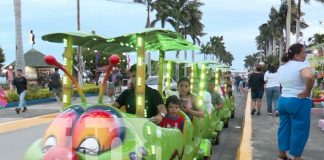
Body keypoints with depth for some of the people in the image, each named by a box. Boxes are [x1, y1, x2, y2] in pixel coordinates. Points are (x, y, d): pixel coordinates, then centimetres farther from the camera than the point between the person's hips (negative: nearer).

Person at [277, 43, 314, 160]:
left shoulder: (282, 68, 10)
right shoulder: (302, 65, -15)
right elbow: (309, 77, -36)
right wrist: (307, 92, -22)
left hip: (283, 100, 8)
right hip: (299, 102, -7)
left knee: (284, 128, 16)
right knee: (299, 130, 3)